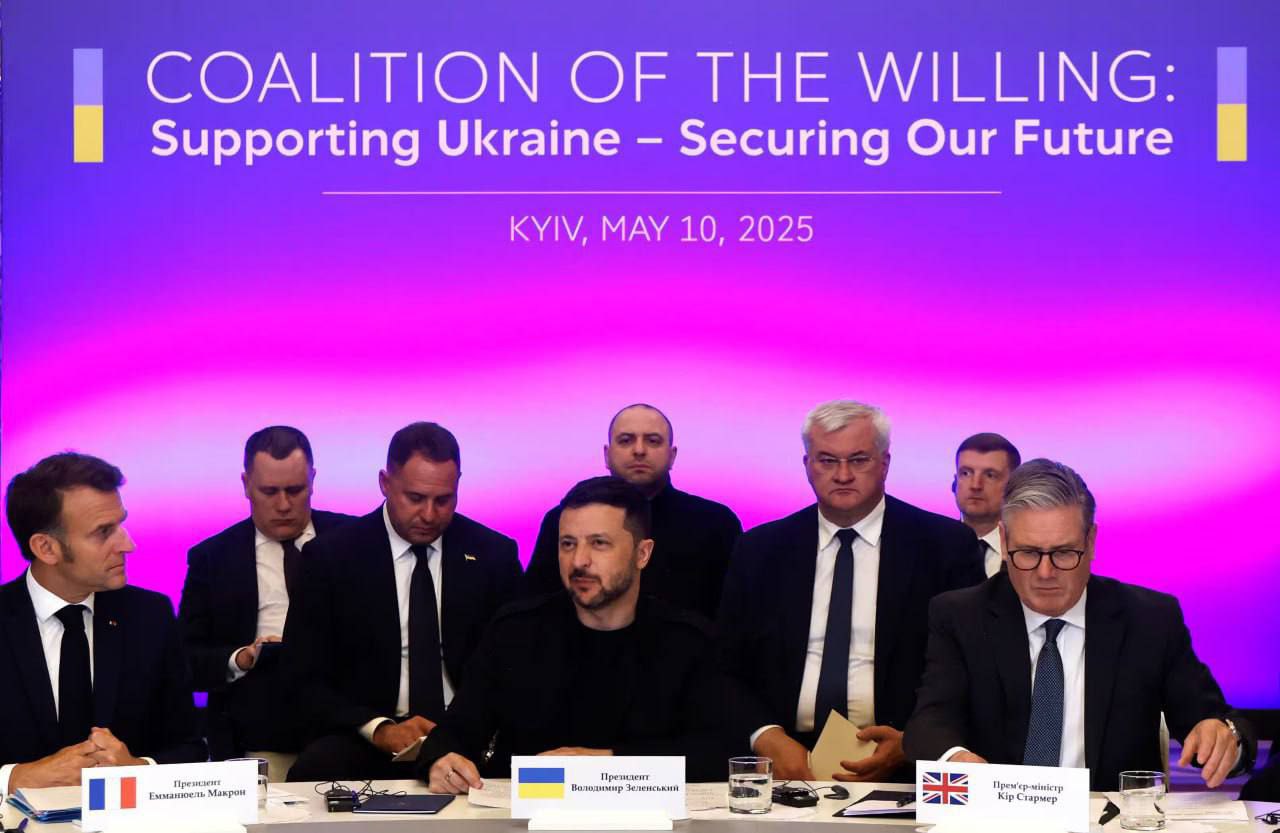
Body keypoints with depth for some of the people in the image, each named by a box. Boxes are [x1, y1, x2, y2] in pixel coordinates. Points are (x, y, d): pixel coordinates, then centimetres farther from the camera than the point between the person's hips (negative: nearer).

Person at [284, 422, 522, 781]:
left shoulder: (493, 555, 8)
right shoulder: (330, 556, 3)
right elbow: (306, 679, 1)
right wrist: (378, 728, -16)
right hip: (364, 739, 0)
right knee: (313, 771, -34)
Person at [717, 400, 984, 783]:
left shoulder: (946, 546, 6)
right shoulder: (758, 551, 13)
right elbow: (729, 668, 10)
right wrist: (768, 737, -10)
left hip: (900, 767, -2)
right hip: (786, 756, 2)